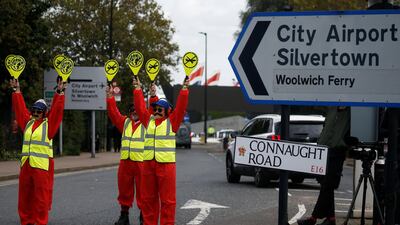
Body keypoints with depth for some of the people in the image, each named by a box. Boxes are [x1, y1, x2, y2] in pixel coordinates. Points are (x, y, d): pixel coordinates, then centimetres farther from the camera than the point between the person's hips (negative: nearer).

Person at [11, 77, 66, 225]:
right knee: (25, 195, 8)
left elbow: (57, 111, -7)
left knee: (41, 196, -5)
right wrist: (16, 90, 20)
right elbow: (20, 107, 19)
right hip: (26, 164, 5)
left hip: (42, 165, -5)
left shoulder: (48, 124, 0)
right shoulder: (28, 122, 13)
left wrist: (60, 93, -13)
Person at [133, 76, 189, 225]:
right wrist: (138, 89, 15)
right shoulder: (148, 120, 12)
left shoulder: (172, 121, 2)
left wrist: (184, 89, -8)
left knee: (167, 199, -2)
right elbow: (140, 106, 14)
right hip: (148, 163, 5)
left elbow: (180, 108, -6)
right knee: (148, 198, 9)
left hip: (166, 164, -4)